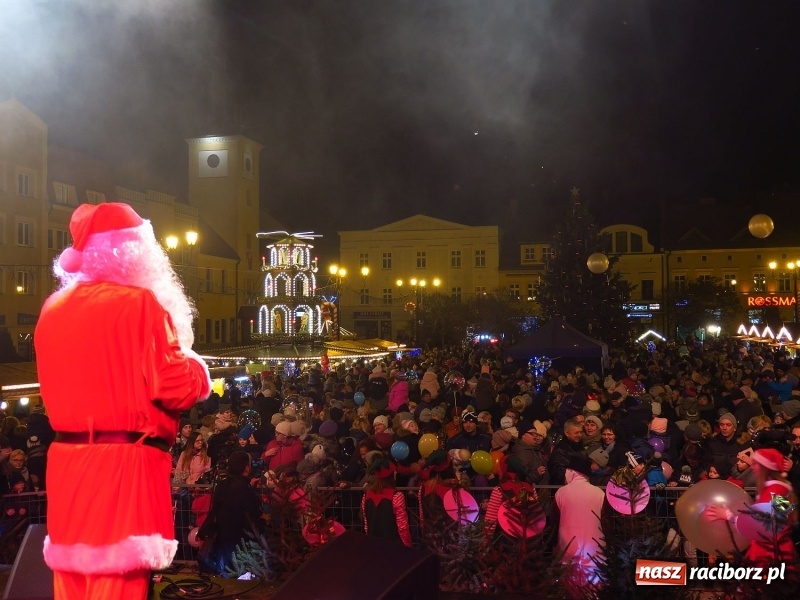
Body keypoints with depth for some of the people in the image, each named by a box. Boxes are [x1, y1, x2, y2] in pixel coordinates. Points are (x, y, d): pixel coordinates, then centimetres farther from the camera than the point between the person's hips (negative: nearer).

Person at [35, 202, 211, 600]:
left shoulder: (53, 308, 12)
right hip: (123, 464, -7)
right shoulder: (139, 302, -10)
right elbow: (176, 388, -13)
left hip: (66, 462, 7)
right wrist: (197, 369, 5)